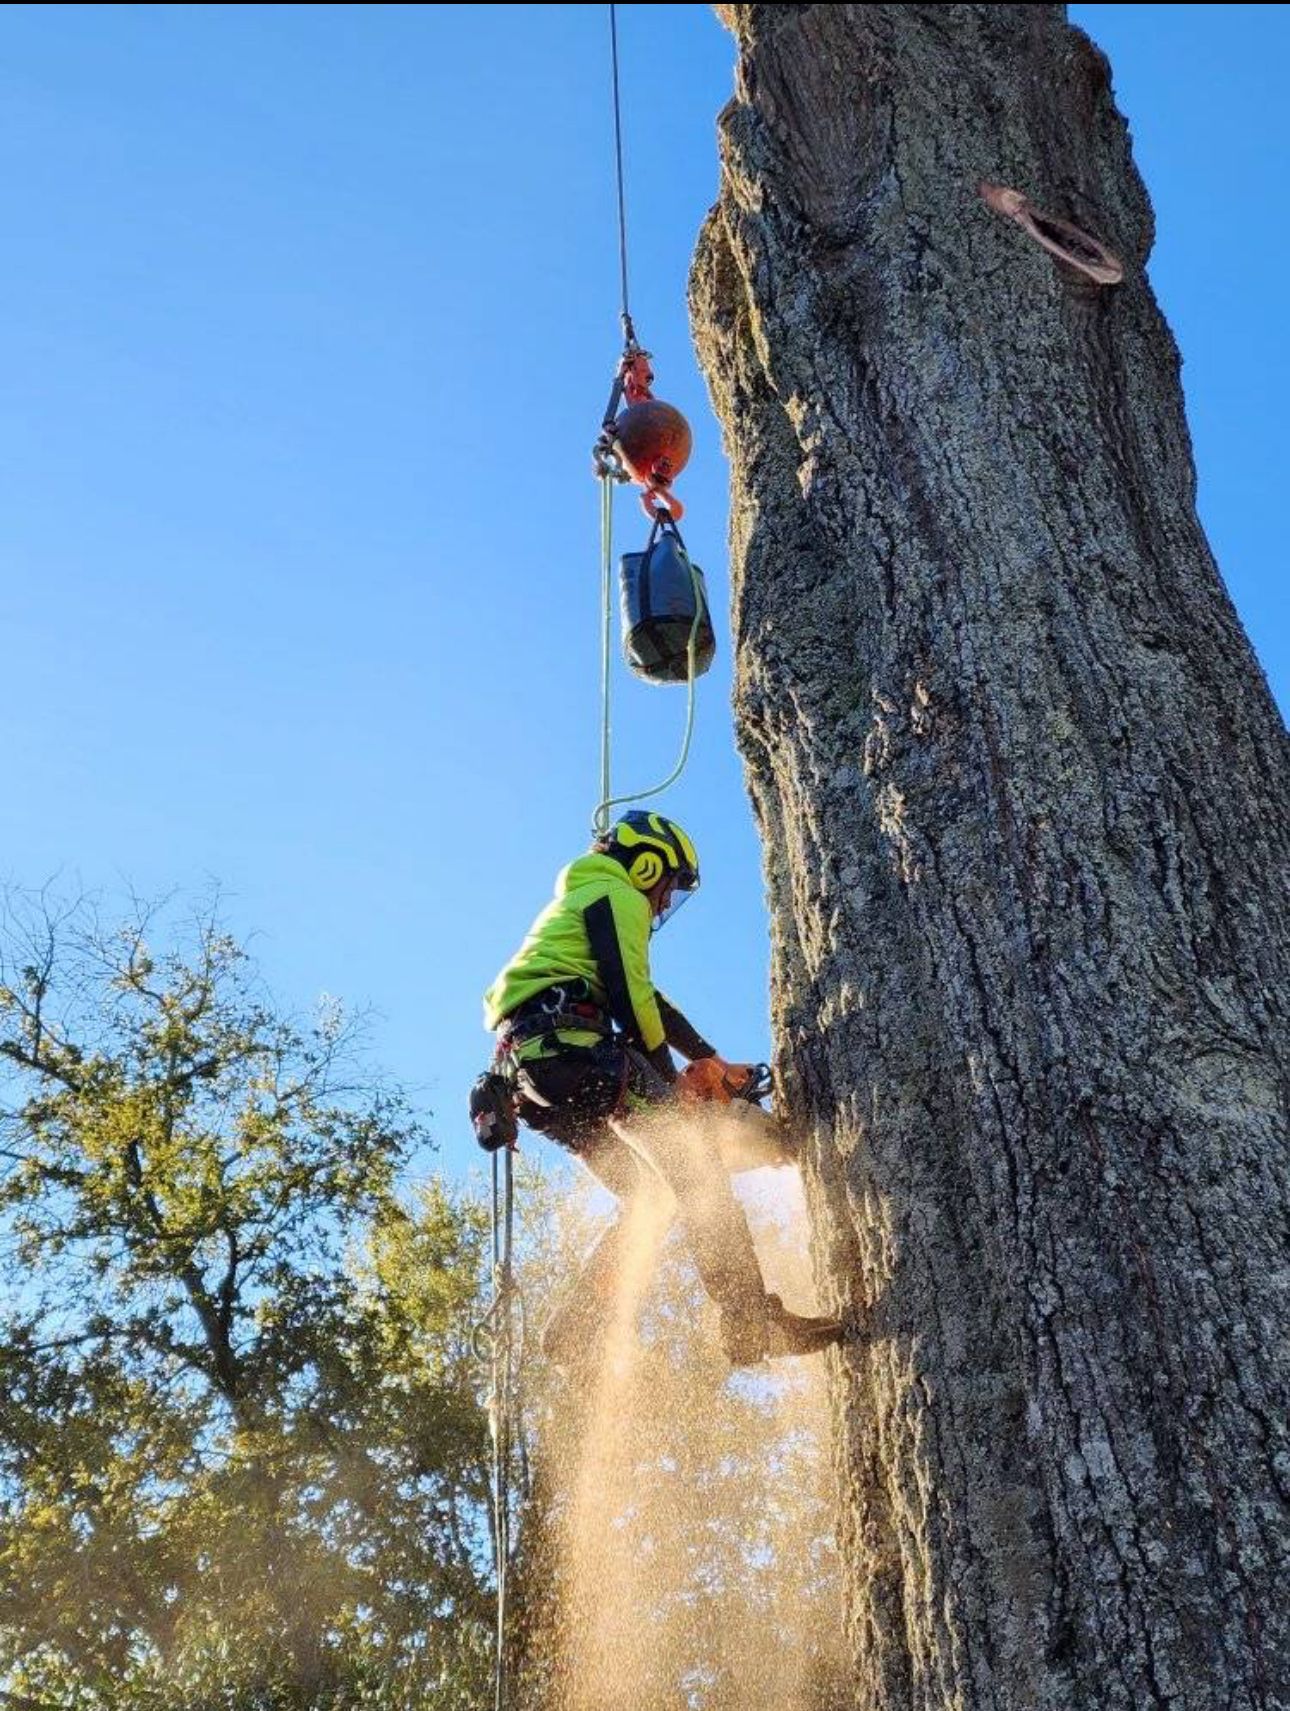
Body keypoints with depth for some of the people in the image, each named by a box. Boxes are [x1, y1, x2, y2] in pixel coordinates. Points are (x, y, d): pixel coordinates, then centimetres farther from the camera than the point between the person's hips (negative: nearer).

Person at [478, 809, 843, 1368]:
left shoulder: (574, 902, 36)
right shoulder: (615, 896, 5)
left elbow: (648, 1001, 33)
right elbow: (630, 996, -8)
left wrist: (710, 1061, 28)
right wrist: (668, 1080, 1)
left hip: (527, 1067, 10)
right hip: (570, 1044, -10)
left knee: (644, 1198, 12)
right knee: (695, 1165, -14)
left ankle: (571, 1329, 8)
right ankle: (754, 1321, -22)